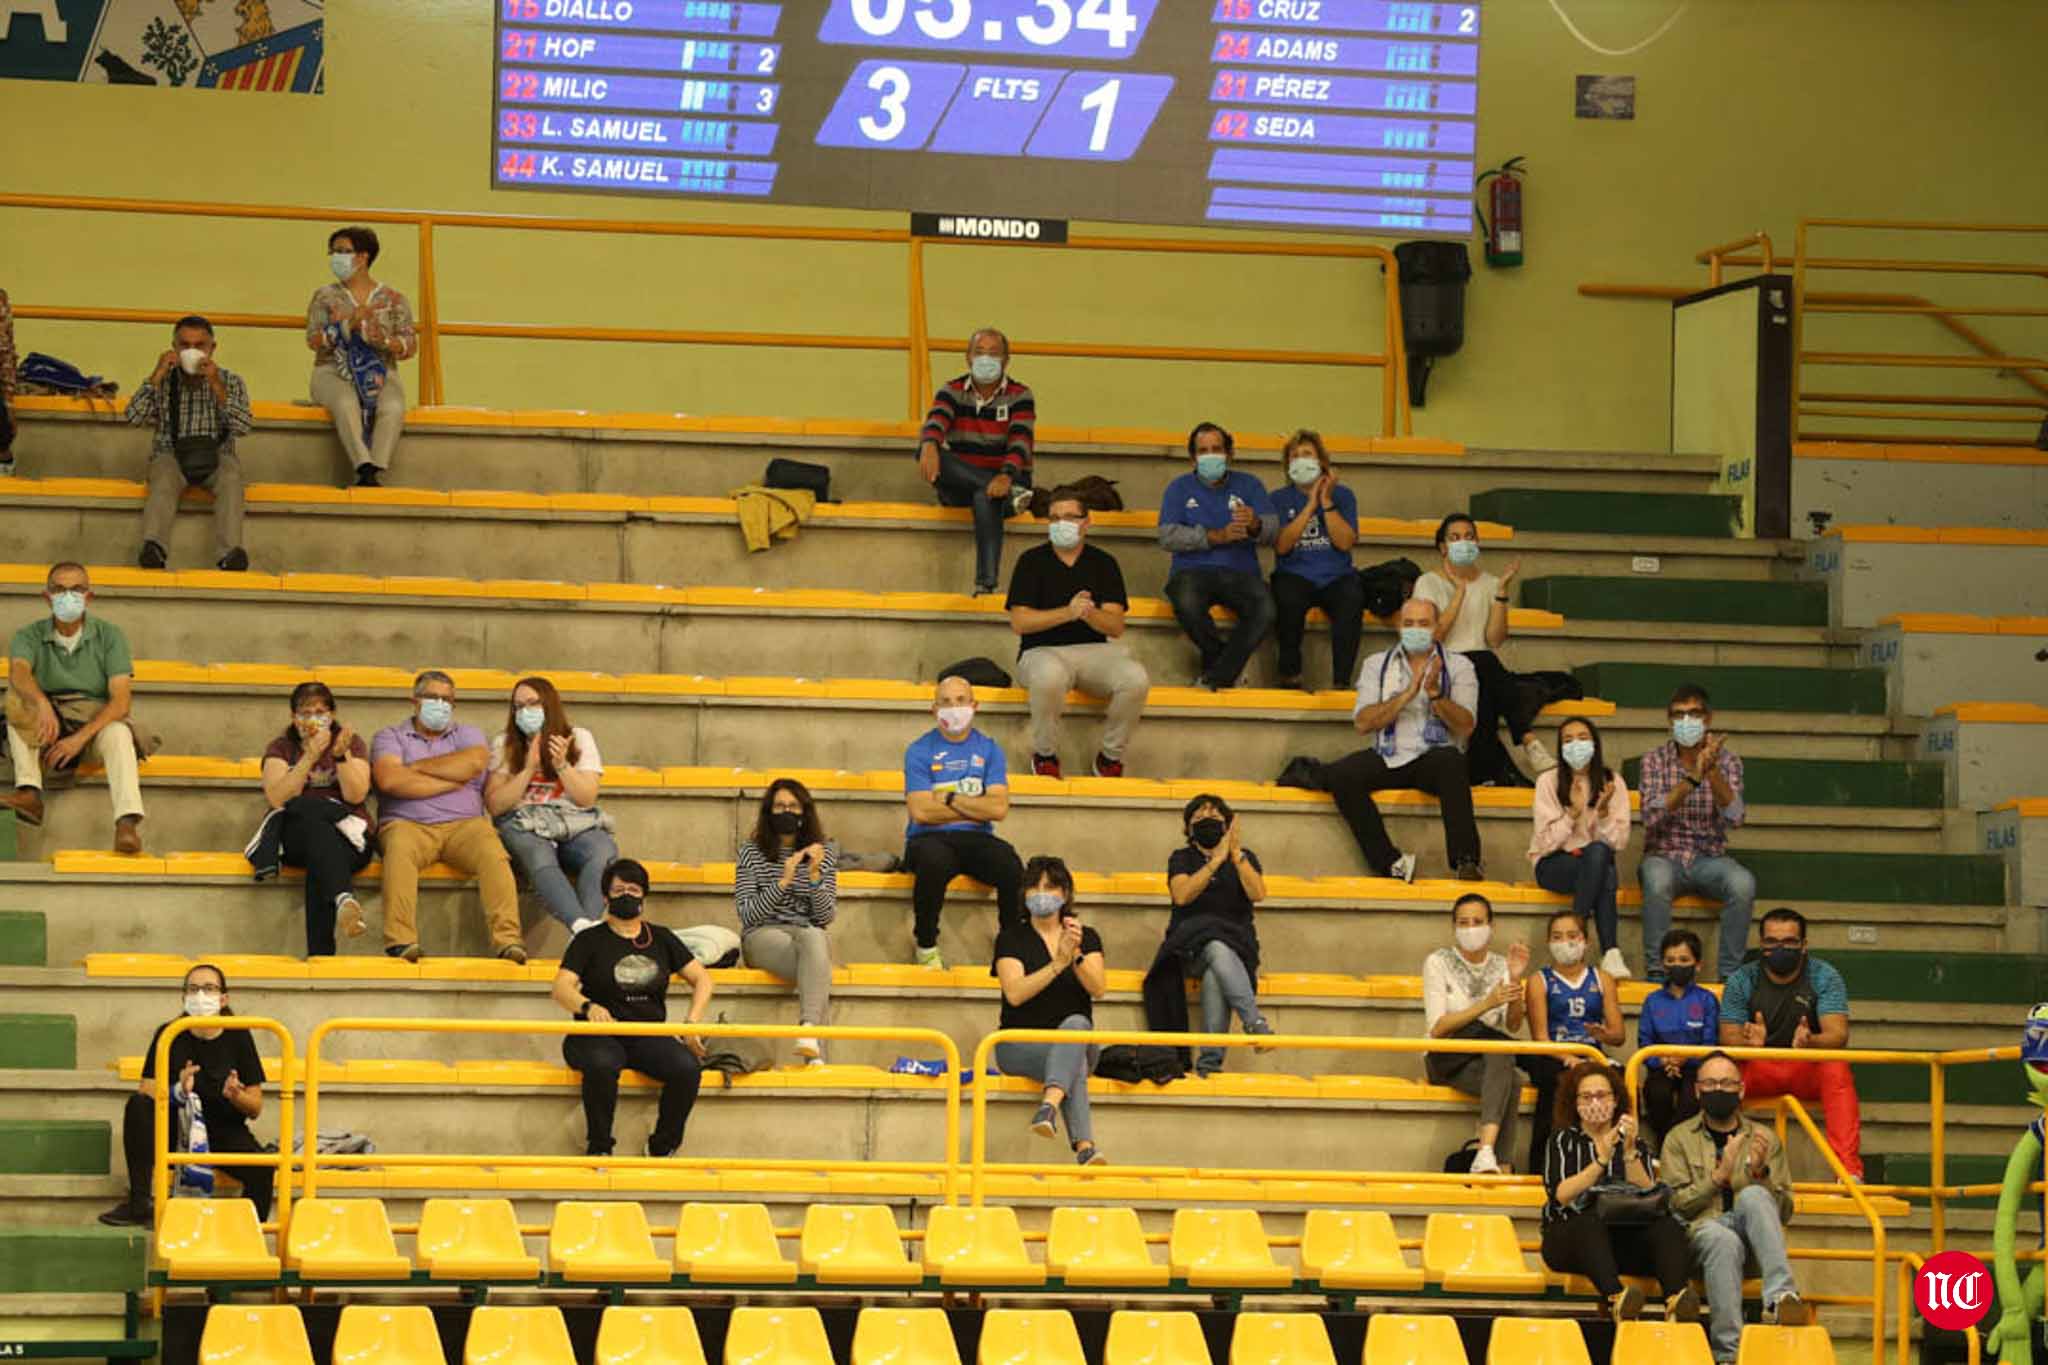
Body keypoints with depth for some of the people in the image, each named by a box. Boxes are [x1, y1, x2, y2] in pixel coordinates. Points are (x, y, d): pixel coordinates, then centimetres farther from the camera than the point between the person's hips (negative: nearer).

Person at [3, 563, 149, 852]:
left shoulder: (109, 636, -2)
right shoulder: (29, 636, 0)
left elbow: (121, 700, -12)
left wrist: (81, 737, -27)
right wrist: (42, 704, -47)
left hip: (97, 722, -1)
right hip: (44, 730, 1)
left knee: (118, 732, -35)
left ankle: (127, 823, -54)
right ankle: (29, 792, -38)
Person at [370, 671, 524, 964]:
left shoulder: (467, 735, 23)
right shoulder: (390, 736, 17)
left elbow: (474, 763, -2)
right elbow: (389, 780, -5)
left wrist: (416, 767, 2)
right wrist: (452, 782, 0)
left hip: (463, 824, 2)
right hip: (408, 825, -2)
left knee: (493, 852, -30)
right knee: (400, 848, -37)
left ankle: (508, 938, -38)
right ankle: (400, 941, -43)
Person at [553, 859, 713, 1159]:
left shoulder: (662, 939, 17)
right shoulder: (590, 940, 6)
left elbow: (702, 979, 17)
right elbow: (562, 988, -6)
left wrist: (692, 1022, -2)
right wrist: (588, 1007, -29)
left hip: (648, 1036, 3)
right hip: (599, 1035, -3)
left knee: (687, 1068, -28)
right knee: (602, 1064, -39)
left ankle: (662, 1149, -11)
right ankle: (598, 1148, -20)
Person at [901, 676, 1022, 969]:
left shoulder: (989, 750, 11)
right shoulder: (920, 751, 4)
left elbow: (998, 808, -2)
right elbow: (921, 812, -8)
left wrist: (950, 798, -5)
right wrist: (976, 808, -2)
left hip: (977, 839, 2)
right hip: (930, 838, -2)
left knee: (1011, 867, -30)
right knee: (934, 862, -38)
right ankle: (926, 946, -18)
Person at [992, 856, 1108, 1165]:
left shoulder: (1087, 937, 11)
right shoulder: (1011, 938, 5)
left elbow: (1098, 989, -7)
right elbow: (1015, 993, -12)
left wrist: (1076, 956, -25)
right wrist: (1058, 964, -22)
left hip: (1077, 1038, 2)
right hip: (1020, 1044, -2)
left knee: (1076, 1023, -37)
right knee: (1074, 1060, -36)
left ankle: (1050, 1105, -59)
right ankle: (1084, 1145, -53)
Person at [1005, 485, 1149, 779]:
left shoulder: (1103, 563, 9)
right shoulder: (1032, 561, 4)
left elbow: (1116, 627, 0)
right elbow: (1019, 622, -7)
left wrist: (1090, 614, -23)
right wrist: (1068, 613, -20)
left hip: (1094, 651, 3)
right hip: (1042, 651, -3)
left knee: (1136, 679, -29)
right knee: (1050, 675, -41)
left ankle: (1110, 755, -4)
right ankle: (1045, 754, -14)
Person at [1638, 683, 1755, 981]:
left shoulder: (1727, 760, 3)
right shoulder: (1655, 760, 0)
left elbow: (1733, 817, -13)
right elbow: (1652, 817, -17)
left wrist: (1713, 771, -28)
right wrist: (1693, 778, -27)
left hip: (1709, 858, 1)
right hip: (1665, 855, -1)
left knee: (1743, 883, -31)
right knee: (1657, 881, -37)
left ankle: (1729, 975, -22)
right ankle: (1657, 974, -28)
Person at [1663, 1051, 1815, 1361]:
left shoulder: (1764, 1138, 19)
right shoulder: (1680, 1139, 16)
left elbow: (1784, 1212, 13)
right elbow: (1676, 1204, 2)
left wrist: (1760, 1173, -5)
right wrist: (1719, 1177, -11)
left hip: (1752, 1235, 1)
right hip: (1702, 1231, -1)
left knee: (1752, 1196, -33)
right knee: (1723, 1239, -39)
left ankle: (1780, 1298, -51)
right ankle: (1728, 1354, -45)